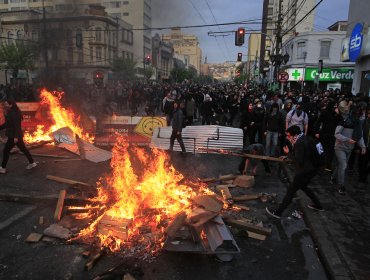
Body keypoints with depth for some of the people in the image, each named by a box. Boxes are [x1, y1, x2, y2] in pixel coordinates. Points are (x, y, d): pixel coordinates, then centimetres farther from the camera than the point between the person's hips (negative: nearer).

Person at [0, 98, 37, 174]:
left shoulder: (14, 114, -18)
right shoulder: (10, 113, 12)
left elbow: (17, 126, -23)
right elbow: (7, 124, 20)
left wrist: (16, 137, -26)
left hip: (14, 136, -10)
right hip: (12, 135, 10)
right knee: (23, 149, 13)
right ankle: (32, 163, 20)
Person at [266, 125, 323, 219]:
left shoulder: (300, 143, -24)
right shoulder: (303, 138, 6)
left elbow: (298, 161, -25)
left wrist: (288, 152, -16)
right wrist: (288, 155, 7)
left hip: (305, 171, -10)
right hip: (311, 169, 10)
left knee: (291, 191, -4)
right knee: (303, 187, 30)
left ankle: (278, 212, 3)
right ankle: (318, 205, 42)